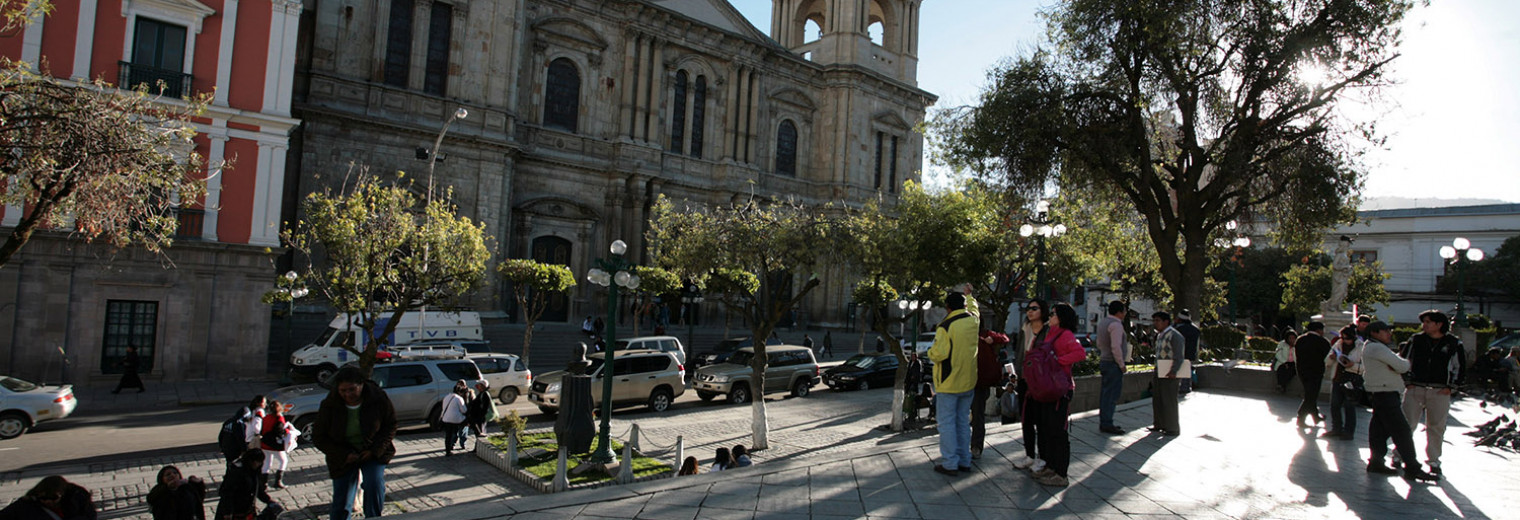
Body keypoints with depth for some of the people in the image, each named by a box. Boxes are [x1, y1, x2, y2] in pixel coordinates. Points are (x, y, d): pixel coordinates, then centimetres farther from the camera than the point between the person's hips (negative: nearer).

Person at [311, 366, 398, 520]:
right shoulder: (329, 406, -15)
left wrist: (375, 450, -17)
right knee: (341, 503, 1)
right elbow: (319, 438, -5)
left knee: (375, 483, -24)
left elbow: (391, 426, -4)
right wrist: (344, 455, -17)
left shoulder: (378, 398, -17)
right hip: (343, 457, 1)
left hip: (373, 453, -1)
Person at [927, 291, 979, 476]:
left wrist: (930, 351, 0)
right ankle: (964, 461, 22)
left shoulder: (945, 327, -19)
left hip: (948, 383, -6)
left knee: (947, 423, 1)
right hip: (968, 382, 7)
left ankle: (950, 463, 3)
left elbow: (938, 354, -21)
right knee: (963, 422, 15)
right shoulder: (974, 321, 1)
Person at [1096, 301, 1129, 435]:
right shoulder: (1116, 325, -16)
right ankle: (1106, 424, -6)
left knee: (1105, 393, 13)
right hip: (1113, 364, -10)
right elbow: (1116, 347, -22)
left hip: (1104, 362, 10)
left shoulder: (1103, 322, 14)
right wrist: (1121, 364, -15)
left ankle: (1103, 422, 18)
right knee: (1111, 395, -7)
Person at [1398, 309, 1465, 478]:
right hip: (1415, 389, 0)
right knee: (1406, 424, -3)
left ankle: (1433, 462, 17)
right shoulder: (1416, 340, 5)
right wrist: (1406, 382, 3)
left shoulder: (1453, 343, 3)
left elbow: (1460, 367, 9)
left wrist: (1451, 387, 1)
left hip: (1440, 392, 0)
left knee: (1436, 427, 6)